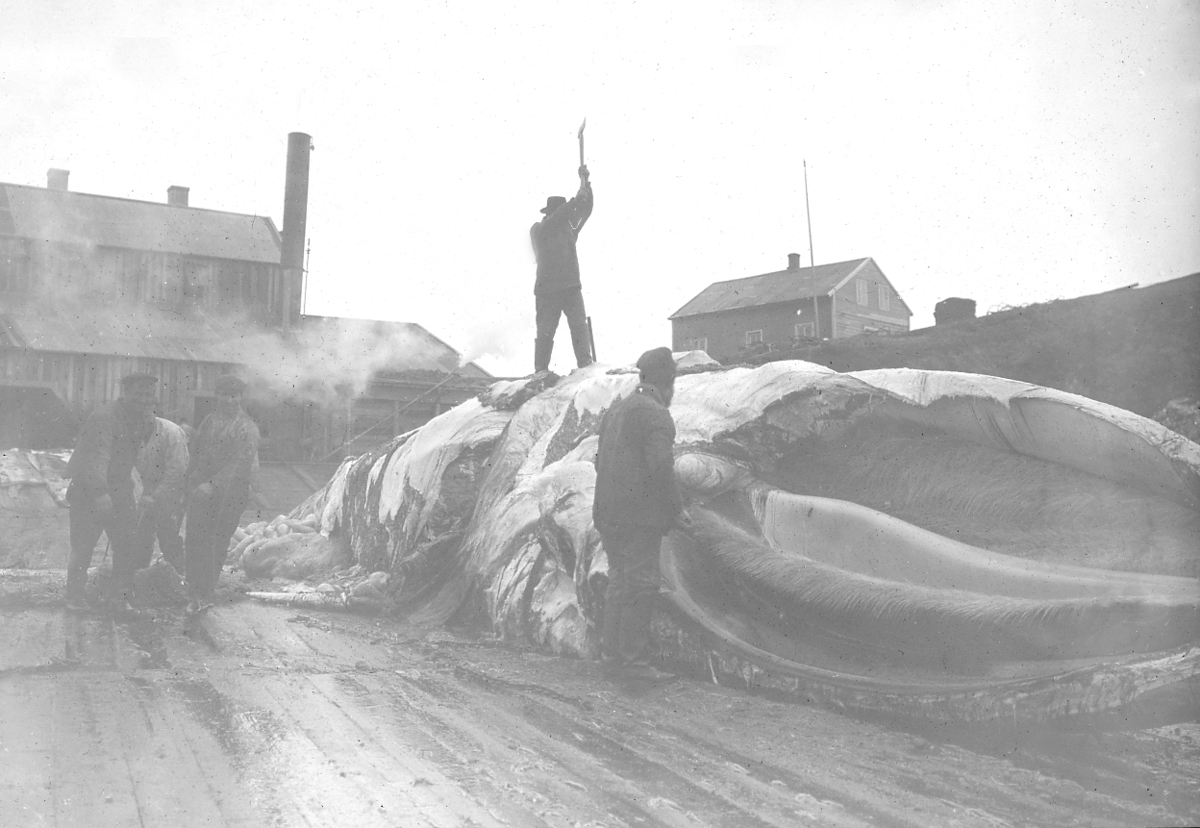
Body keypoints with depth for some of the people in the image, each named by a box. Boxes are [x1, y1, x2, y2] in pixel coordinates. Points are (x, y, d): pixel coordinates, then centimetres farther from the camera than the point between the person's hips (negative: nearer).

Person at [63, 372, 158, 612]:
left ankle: (121, 597, 10)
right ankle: (74, 596, 15)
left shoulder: (143, 419, 2)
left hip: (119, 490, 6)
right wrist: (100, 493, -41)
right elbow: (96, 457, -31)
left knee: (127, 545, 1)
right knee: (83, 546, 0)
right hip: (88, 490, -6)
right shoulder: (104, 417, -22)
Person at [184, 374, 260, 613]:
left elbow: (241, 464, -15)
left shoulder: (247, 428, -4)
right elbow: (196, 452, 18)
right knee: (194, 540, -4)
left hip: (230, 493, -4)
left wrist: (213, 484, -23)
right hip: (201, 490, 4)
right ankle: (194, 593, 2)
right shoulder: (209, 421, 13)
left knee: (217, 544, 2)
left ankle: (205, 594, 12)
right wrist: (191, 479, 4)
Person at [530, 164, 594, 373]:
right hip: (547, 290, -5)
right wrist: (576, 200, -16)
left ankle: (585, 363, -12)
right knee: (546, 330, -2)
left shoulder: (569, 227, 16)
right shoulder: (538, 230, -2)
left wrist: (585, 184, 1)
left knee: (579, 325, -8)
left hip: (571, 287, 5)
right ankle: (541, 370, 1)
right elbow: (557, 217, -16)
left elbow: (585, 210, 11)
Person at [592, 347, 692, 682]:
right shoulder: (657, 416, -12)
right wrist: (677, 509, -10)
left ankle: (613, 651, 21)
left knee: (619, 582, 15)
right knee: (640, 586, -4)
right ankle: (634, 660, -3)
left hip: (608, 512, 8)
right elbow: (660, 468, -20)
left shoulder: (615, 411, 15)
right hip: (640, 514, -8)